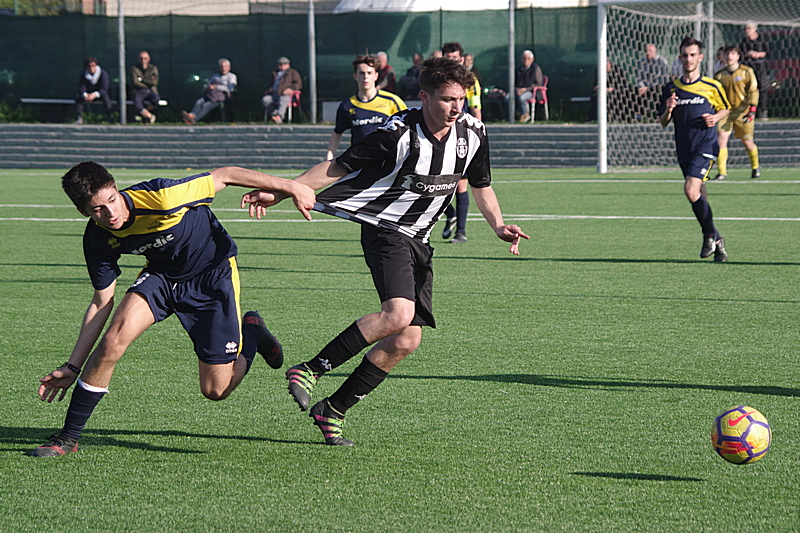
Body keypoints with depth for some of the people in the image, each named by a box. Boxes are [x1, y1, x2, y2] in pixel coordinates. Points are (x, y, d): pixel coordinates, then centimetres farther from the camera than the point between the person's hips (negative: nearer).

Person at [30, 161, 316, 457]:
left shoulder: (158, 197, -35)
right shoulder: (98, 239, -17)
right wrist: (72, 367, -5)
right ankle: (68, 436, -10)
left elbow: (224, 175, -23)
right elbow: (102, 303, -4)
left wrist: (291, 187, -19)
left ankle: (251, 332, 29)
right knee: (115, 337, -24)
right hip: (162, 276, 3)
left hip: (213, 275, -3)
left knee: (216, 390, -4)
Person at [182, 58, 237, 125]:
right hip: (209, 94, 5)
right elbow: (205, 88, 28)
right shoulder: (215, 76, 30)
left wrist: (216, 87, -8)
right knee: (199, 102, -27)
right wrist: (206, 88, 2)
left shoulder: (232, 76, 14)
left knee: (207, 105, -31)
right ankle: (192, 115, -50)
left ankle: (194, 119, -48)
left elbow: (230, 88, -3)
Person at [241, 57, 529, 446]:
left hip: (419, 241, 7)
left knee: (407, 339, -2)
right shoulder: (399, 133, -18)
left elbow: (481, 185, 17)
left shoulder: (472, 132, 0)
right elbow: (339, 166, -10)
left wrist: (499, 227, 1)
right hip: (385, 229, -7)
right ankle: (309, 371, -19)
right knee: (398, 314, -30)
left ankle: (332, 411, 10)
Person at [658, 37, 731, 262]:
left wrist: (715, 118, -6)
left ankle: (710, 234, -5)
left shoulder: (711, 86, 0)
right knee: (699, 195, 8)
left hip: (705, 146, -5)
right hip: (684, 149, 5)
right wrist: (668, 110, -10)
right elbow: (663, 122, 11)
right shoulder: (671, 89, 7)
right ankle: (717, 242, 20)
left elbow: (725, 109, 15)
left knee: (691, 190, -21)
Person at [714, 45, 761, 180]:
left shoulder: (747, 72, -3)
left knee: (747, 142, 5)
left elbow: (753, 92, -5)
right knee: (721, 138, -14)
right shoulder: (719, 75, 6)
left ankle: (755, 166, 32)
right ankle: (722, 172, -10)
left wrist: (752, 110, -14)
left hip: (743, 112, -2)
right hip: (726, 112, 2)